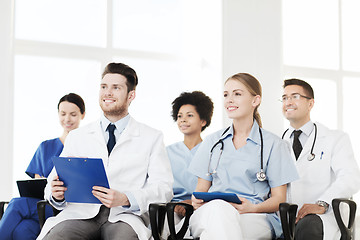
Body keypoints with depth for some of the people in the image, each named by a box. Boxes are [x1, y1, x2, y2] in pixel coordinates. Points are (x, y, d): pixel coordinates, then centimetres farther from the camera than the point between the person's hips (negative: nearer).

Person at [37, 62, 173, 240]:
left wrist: (126, 199, -16)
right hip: (81, 213, 1)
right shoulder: (77, 137, 20)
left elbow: (163, 188, 3)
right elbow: (54, 180, 17)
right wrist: (56, 194, -8)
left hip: (124, 216, -1)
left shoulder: (152, 138, 13)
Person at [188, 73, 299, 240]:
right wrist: (197, 201, -5)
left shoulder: (273, 144, 11)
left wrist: (252, 208, -14)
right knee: (218, 208, -37)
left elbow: (279, 199, 7)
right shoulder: (213, 142, 21)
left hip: (255, 219, -3)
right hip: (210, 213, 3)